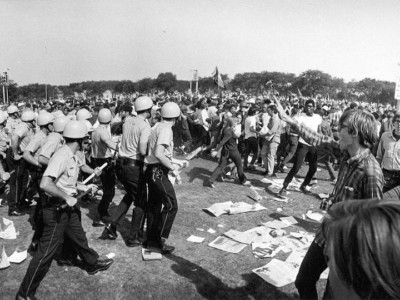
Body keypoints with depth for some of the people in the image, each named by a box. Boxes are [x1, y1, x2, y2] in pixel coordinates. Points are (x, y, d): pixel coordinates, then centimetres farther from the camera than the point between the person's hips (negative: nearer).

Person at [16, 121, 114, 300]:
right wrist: (67, 197, -26)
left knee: (79, 237, 26)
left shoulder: (71, 157, 4)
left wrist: (80, 188, 9)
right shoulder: (61, 156, -25)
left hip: (67, 207, 10)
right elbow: (45, 184, -34)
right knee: (46, 252, 1)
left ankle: (92, 264, 48)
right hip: (56, 209, -10)